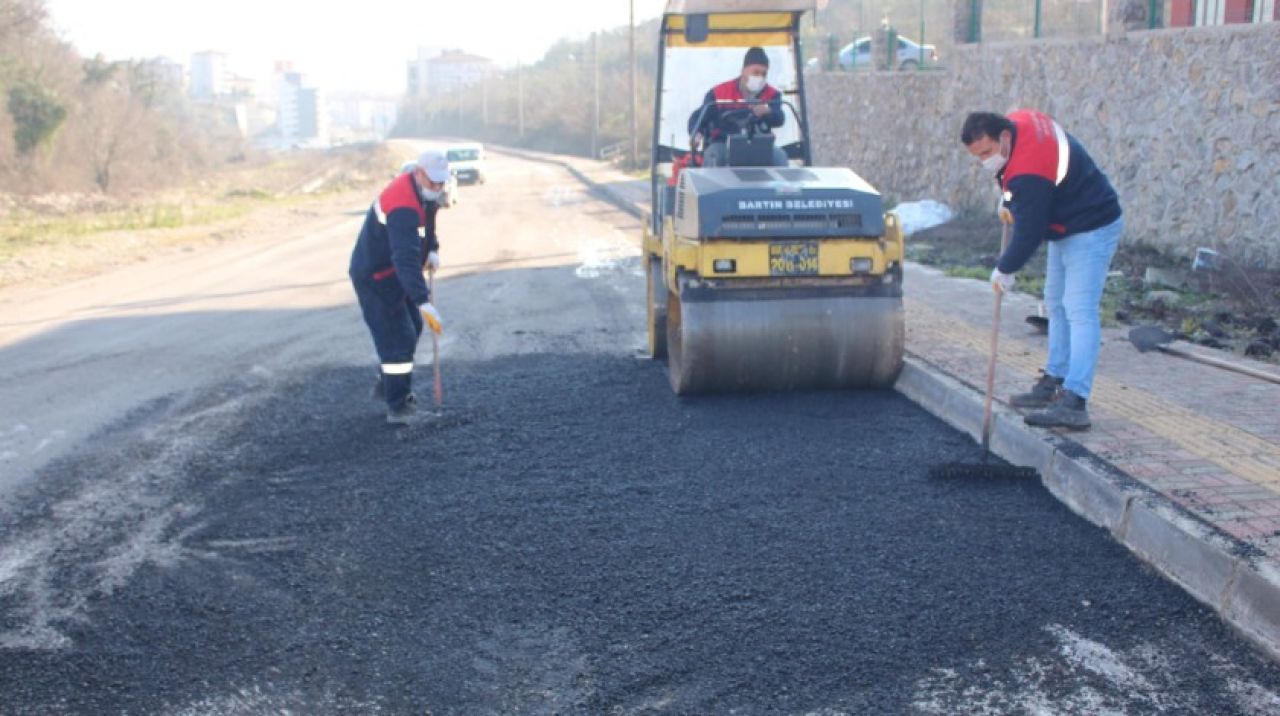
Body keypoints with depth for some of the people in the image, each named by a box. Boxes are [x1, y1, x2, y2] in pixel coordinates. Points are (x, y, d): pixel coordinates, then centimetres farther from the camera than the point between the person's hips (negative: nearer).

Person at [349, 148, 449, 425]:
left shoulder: (423, 193, -2)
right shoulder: (403, 207, -33)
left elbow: (425, 223, 21)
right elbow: (406, 259, -43)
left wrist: (432, 249, 4)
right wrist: (424, 302, -49)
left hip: (393, 273, 10)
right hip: (375, 278, -10)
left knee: (412, 328, 20)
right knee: (397, 338, -11)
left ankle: (386, 384, 37)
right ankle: (398, 407, -5)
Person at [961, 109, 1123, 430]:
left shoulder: (1029, 174, -33)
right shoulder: (1018, 122, -4)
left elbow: (1029, 232, -27)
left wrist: (1004, 270, -12)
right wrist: (1007, 198, 6)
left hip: (1091, 231, -11)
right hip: (1066, 227, 11)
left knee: (1079, 312, -18)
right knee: (1056, 305, 15)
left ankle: (1074, 402, -25)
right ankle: (1054, 383, 23)